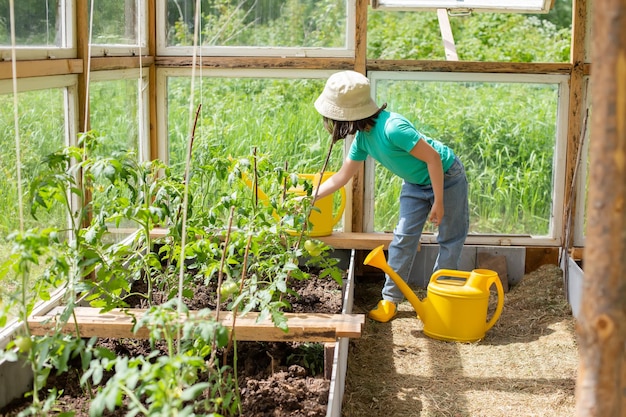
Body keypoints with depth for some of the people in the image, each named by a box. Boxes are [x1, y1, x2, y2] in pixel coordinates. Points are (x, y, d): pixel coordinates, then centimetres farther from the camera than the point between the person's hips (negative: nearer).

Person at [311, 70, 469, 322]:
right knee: (403, 238, 3)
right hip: (415, 183, 7)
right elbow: (342, 177, 3)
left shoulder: (392, 128, -35)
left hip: (445, 176, -7)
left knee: (450, 240, 3)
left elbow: (433, 158, -30)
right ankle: (390, 298, 9)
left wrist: (438, 203, -24)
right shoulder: (362, 138, -9)